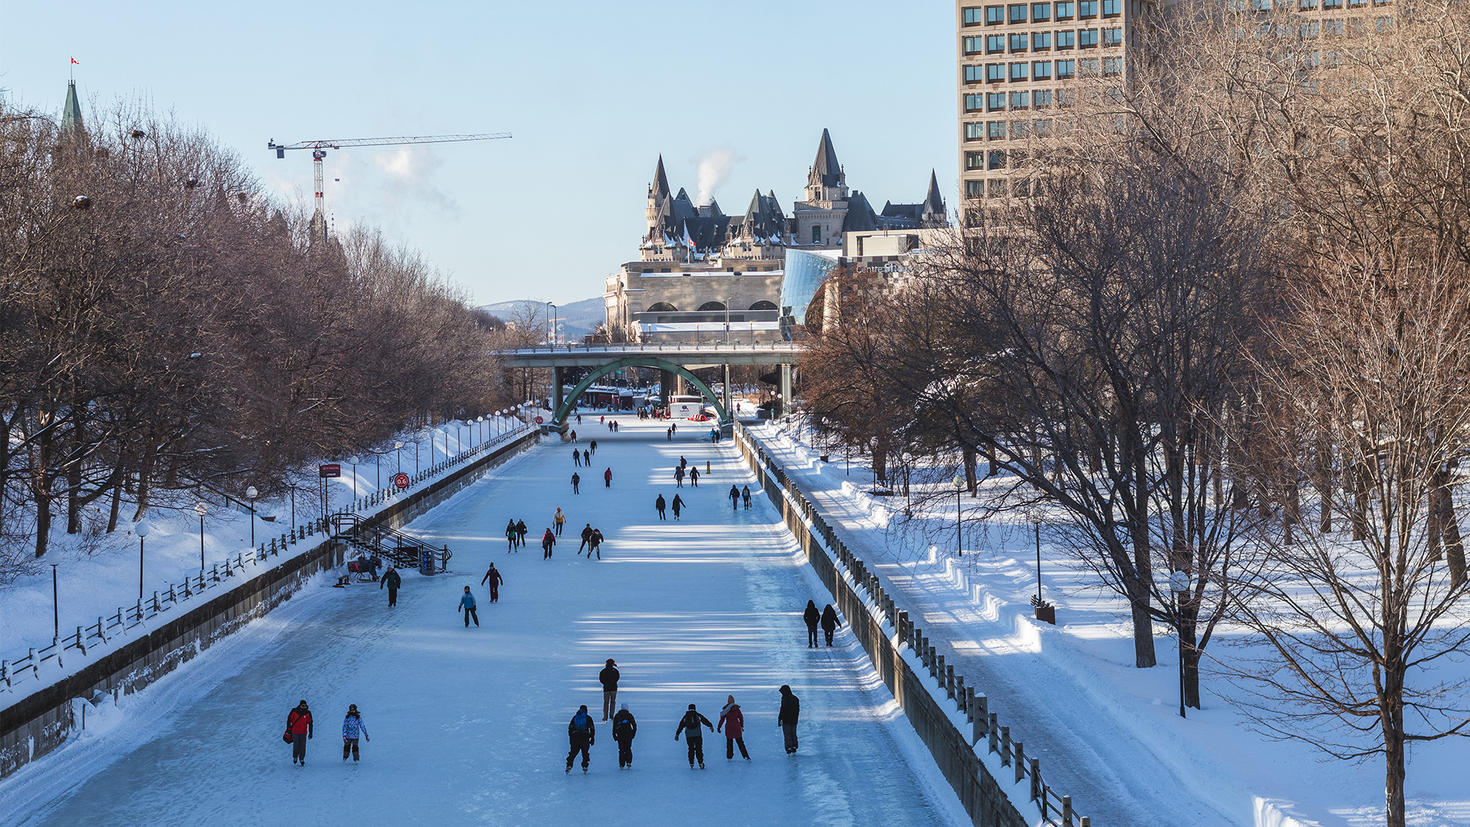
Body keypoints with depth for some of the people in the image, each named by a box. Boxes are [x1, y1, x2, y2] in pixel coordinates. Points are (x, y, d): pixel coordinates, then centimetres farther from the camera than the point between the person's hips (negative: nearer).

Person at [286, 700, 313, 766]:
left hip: (303, 733, 1)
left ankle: (301, 759, 11)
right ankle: (295, 757, 22)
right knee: (296, 745, -2)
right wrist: (288, 729, 3)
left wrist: (310, 733, 0)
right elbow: (289, 719, 4)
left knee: (303, 746, -3)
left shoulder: (308, 713, -3)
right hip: (295, 732, -1)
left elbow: (310, 723, 2)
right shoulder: (294, 711, -6)